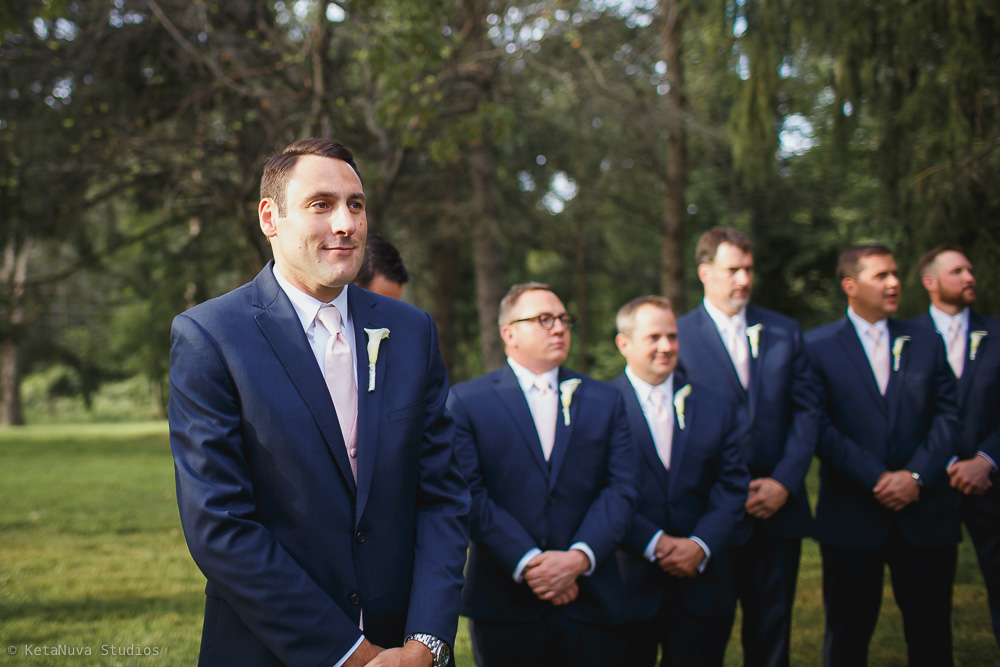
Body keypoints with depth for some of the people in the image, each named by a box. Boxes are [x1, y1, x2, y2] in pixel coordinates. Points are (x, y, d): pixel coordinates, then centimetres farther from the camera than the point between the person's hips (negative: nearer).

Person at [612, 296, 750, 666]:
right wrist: (654, 543, -16)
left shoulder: (716, 408, 9)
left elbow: (732, 485, 5)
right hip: (628, 585, -3)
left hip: (700, 586, 3)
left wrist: (701, 545, -10)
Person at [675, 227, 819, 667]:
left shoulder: (785, 332, 9)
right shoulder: (678, 336, -3)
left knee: (772, 628, 10)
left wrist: (785, 482, -7)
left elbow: (807, 411, 6)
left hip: (778, 505, 3)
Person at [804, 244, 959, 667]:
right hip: (852, 517, -2)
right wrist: (876, 478, -14)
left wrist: (915, 475, -10)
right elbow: (820, 426, -8)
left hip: (925, 516, 3)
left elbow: (947, 415, 4)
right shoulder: (817, 346, 1)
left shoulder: (925, 343, 11)